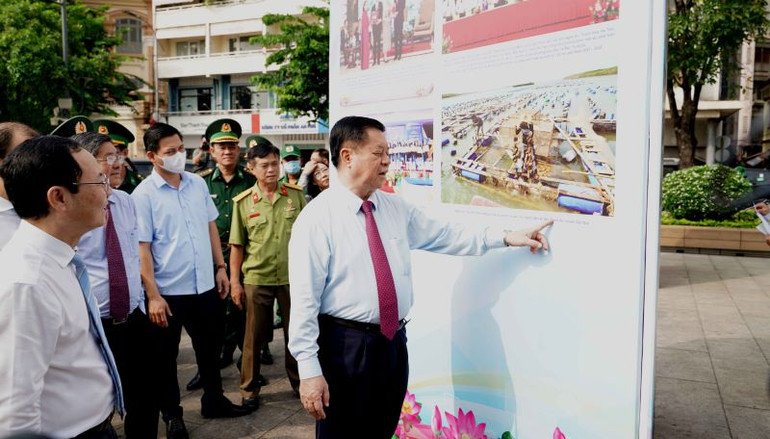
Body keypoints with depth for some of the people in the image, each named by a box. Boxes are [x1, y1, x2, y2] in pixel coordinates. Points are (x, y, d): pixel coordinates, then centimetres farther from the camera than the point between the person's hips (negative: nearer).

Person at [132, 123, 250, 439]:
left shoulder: (198, 184, 4)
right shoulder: (143, 195, -12)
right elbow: (142, 248, -13)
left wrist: (220, 267, 8)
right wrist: (152, 295, -15)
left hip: (204, 285, 5)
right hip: (168, 291, -5)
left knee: (210, 346, 19)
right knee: (166, 356, 12)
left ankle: (213, 401, 39)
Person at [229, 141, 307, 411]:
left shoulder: (296, 195, -1)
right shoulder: (243, 202, -2)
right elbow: (237, 245, 2)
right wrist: (234, 282, 0)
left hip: (292, 277, 1)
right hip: (257, 278, -1)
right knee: (254, 336, 9)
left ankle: (300, 382, 32)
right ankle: (249, 389, 26)